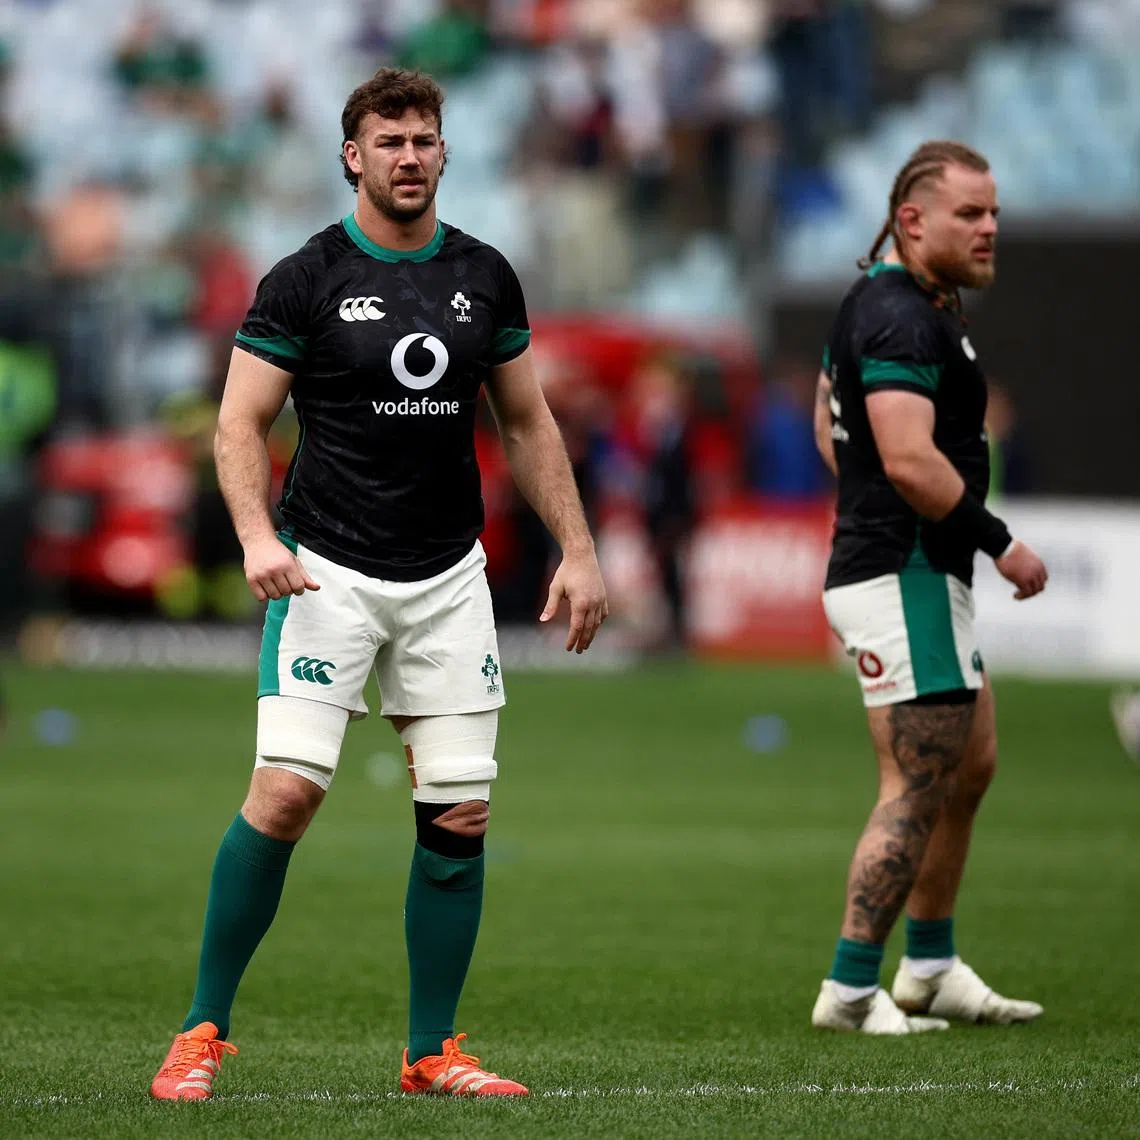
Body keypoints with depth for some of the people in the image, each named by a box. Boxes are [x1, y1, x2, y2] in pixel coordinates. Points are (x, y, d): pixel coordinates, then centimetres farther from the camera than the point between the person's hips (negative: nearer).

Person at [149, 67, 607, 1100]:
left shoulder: (485, 278, 7)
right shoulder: (305, 279, -5)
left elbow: (526, 422, 17)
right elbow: (240, 423, -4)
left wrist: (577, 549, 10)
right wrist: (258, 536, -20)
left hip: (448, 576, 4)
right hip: (329, 571, -4)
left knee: (460, 812, 0)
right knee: (286, 791, -15)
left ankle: (433, 1052, 11)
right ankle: (205, 1033, -4)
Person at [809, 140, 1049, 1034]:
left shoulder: (876, 301, 15)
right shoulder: (906, 319, -18)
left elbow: (828, 428, 26)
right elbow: (910, 460, -27)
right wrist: (1001, 543, -19)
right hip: (906, 580, -11)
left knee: (971, 763, 18)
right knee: (918, 787, -8)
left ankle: (931, 969, 26)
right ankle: (850, 990, -4)